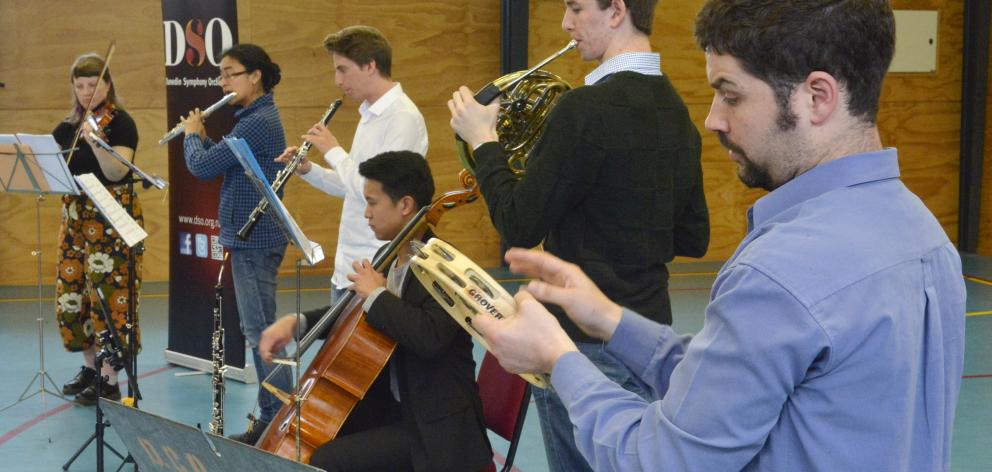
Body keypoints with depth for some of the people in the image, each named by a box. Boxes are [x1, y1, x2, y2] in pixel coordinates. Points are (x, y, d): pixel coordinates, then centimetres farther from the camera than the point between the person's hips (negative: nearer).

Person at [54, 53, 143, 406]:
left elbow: (116, 173, -21)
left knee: (108, 295, -8)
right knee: (72, 293, 9)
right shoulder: (68, 126, 13)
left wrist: (95, 142, -35)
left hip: (111, 220, -7)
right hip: (75, 216, 7)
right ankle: (90, 367, 26)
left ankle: (110, 382, -2)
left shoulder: (121, 123, -7)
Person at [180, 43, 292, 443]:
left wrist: (191, 134, 1)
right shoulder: (259, 118, 14)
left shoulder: (257, 122, -18)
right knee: (258, 330, 13)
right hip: (251, 236, 10)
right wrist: (202, 138, 12)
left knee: (261, 331, -7)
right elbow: (220, 161, 22)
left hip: (254, 240, -10)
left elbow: (202, 167, -17)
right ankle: (271, 420, 20)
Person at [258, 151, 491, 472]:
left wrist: (377, 294, -21)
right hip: (390, 407, 9)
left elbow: (430, 337, -36)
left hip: (433, 428, -9)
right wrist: (297, 321, 7)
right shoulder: (390, 259, 9)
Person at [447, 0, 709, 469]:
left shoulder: (586, 108, -20)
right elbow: (692, 239, 11)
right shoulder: (675, 109, 6)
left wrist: (483, 140, -4)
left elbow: (521, 226, -15)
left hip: (587, 342, -8)